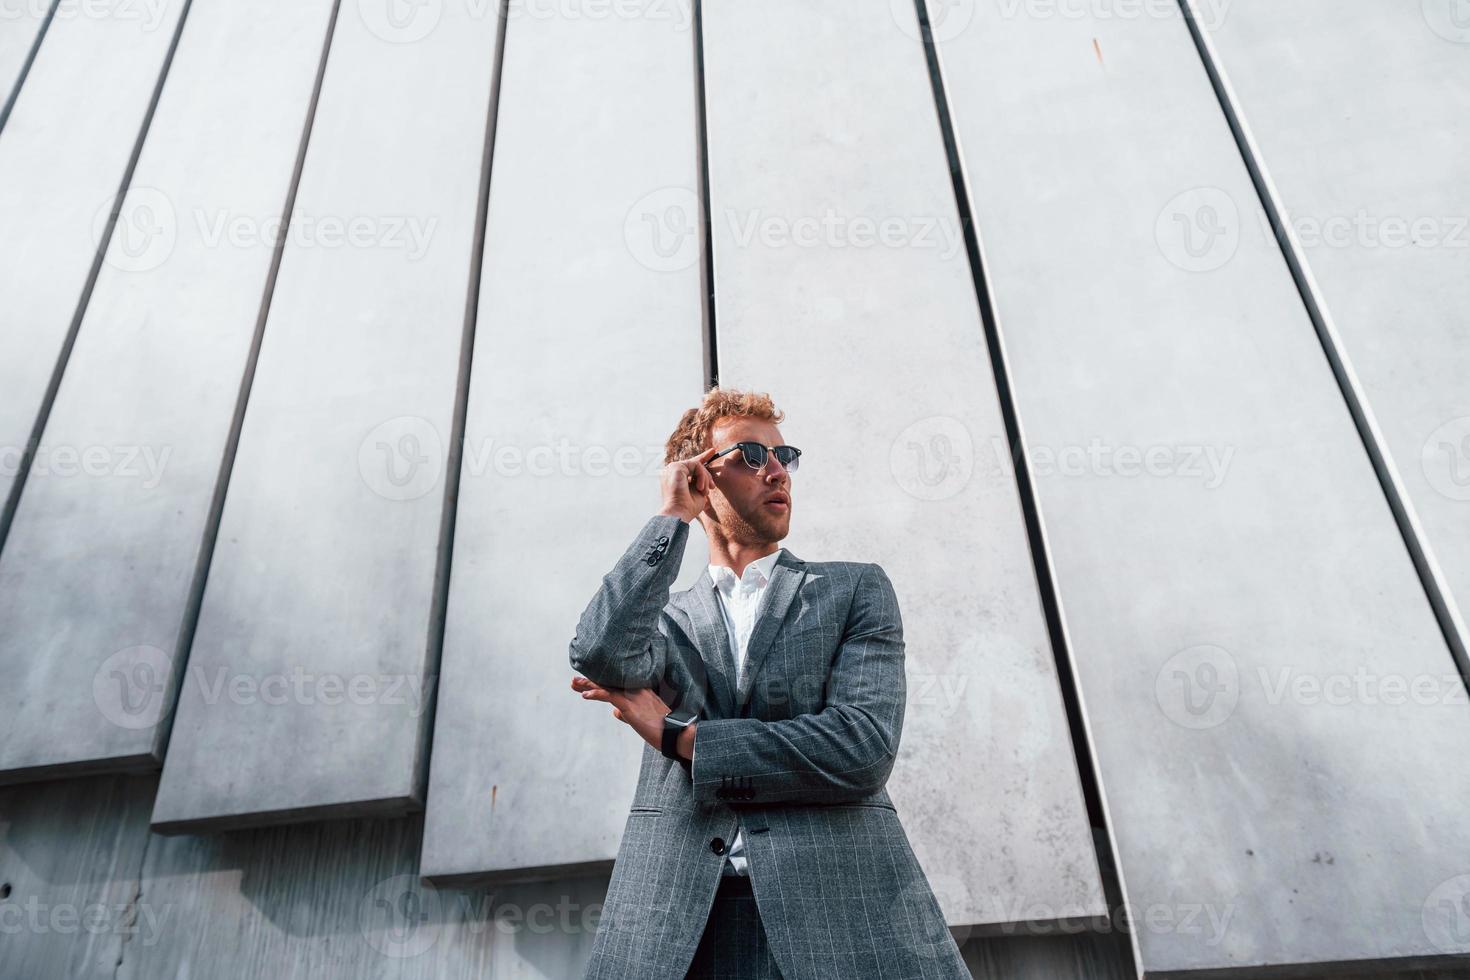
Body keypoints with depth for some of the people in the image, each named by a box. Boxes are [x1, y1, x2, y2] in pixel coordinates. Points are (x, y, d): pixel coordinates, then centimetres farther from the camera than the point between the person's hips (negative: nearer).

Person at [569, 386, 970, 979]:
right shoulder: (666, 617, 12)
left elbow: (865, 748, -7)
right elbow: (601, 653, -12)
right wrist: (671, 517, -1)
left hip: (842, 912, -1)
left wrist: (677, 735, -5)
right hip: (674, 926, 2)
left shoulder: (856, 589, 7)